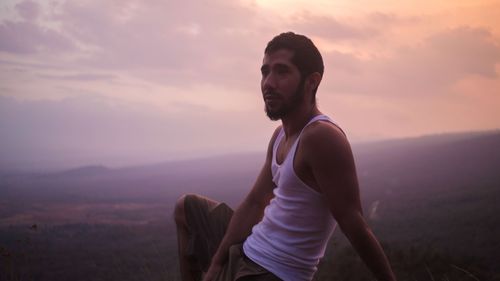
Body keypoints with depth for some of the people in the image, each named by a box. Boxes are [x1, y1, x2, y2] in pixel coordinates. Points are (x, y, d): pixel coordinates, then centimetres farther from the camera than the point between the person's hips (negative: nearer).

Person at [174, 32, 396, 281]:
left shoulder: (322, 137, -24)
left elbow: (354, 227, -25)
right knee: (185, 208, 27)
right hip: (244, 252, 10)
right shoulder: (281, 136, 5)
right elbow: (255, 203, 5)